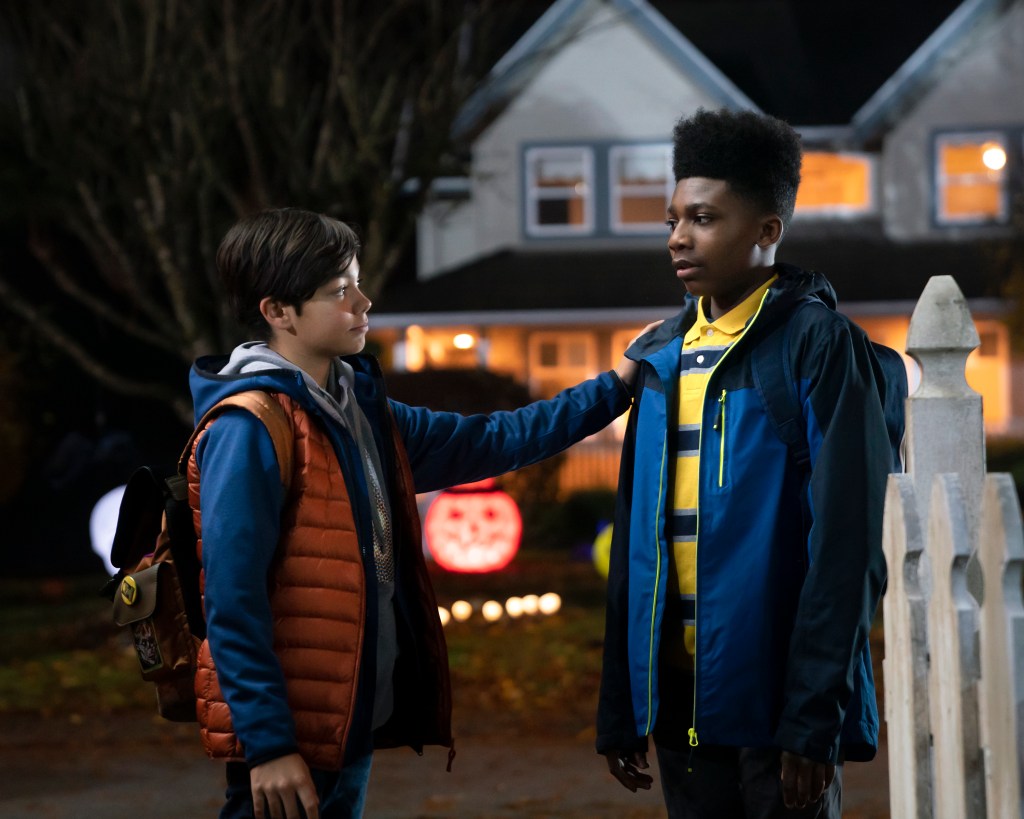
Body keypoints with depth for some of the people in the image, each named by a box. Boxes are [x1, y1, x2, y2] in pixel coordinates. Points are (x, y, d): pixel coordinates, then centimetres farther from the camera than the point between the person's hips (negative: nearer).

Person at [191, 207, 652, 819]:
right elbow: (232, 604, -18)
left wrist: (614, 387, 16)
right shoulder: (248, 429, -15)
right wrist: (266, 744, -21)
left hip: (356, 722, 9)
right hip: (287, 746, -9)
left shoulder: (363, 411, 12)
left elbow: (488, 442, 19)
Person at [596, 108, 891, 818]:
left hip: (777, 699, -6)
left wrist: (816, 719, -17)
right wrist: (620, 709, 11)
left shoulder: (818, 345, -7)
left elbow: (846, 544, -13)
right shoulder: (660, 357, 12)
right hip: (682, 698, 6)